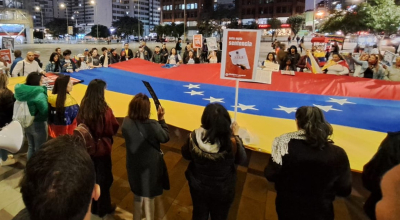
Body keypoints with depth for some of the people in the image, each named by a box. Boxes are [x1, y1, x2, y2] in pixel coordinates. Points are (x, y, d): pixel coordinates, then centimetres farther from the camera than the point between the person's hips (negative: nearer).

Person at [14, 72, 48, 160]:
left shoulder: (21, 90, -4)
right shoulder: (39, 94, -25)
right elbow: (45, 111, -25)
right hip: (38, 124, -7)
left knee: (31, 146, 25)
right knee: (39, 149, 10)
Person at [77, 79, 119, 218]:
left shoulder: (83, 108, -7)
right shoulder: (105, 110, -23)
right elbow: (114, 129, -11)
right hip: (102, 148, -5)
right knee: (103, 177, 13)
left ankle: (92, 206, 39)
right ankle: (103, 208, 29)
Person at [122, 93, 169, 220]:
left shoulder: (126, 122, -14)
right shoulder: (152, 125, -29)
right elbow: (165, 138, -13)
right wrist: (161, 119, -6)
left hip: (134, 164, 5)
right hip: (150, 166, -5)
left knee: (138, 193, 28)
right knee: (148, 196, 16)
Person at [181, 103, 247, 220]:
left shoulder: (194, 137, -25)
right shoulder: (231, 142, -31)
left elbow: (186, 155, -4)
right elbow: (242, 160, -9)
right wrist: (236, 135, -5)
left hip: (198, 186, 1)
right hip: (223, 190, -1)